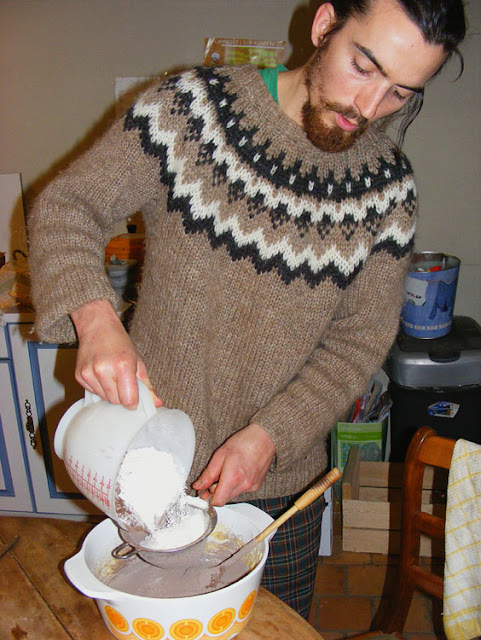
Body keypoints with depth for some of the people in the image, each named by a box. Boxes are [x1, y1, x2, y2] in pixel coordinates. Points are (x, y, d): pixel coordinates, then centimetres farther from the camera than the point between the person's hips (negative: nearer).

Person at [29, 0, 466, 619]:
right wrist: (94, 317, -28)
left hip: (282, 480, 2)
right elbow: (66, 206, -9)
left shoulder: (389, 186, -6)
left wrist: (269, 435, -17)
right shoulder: (193, 106, -12)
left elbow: (362, 336, -5)